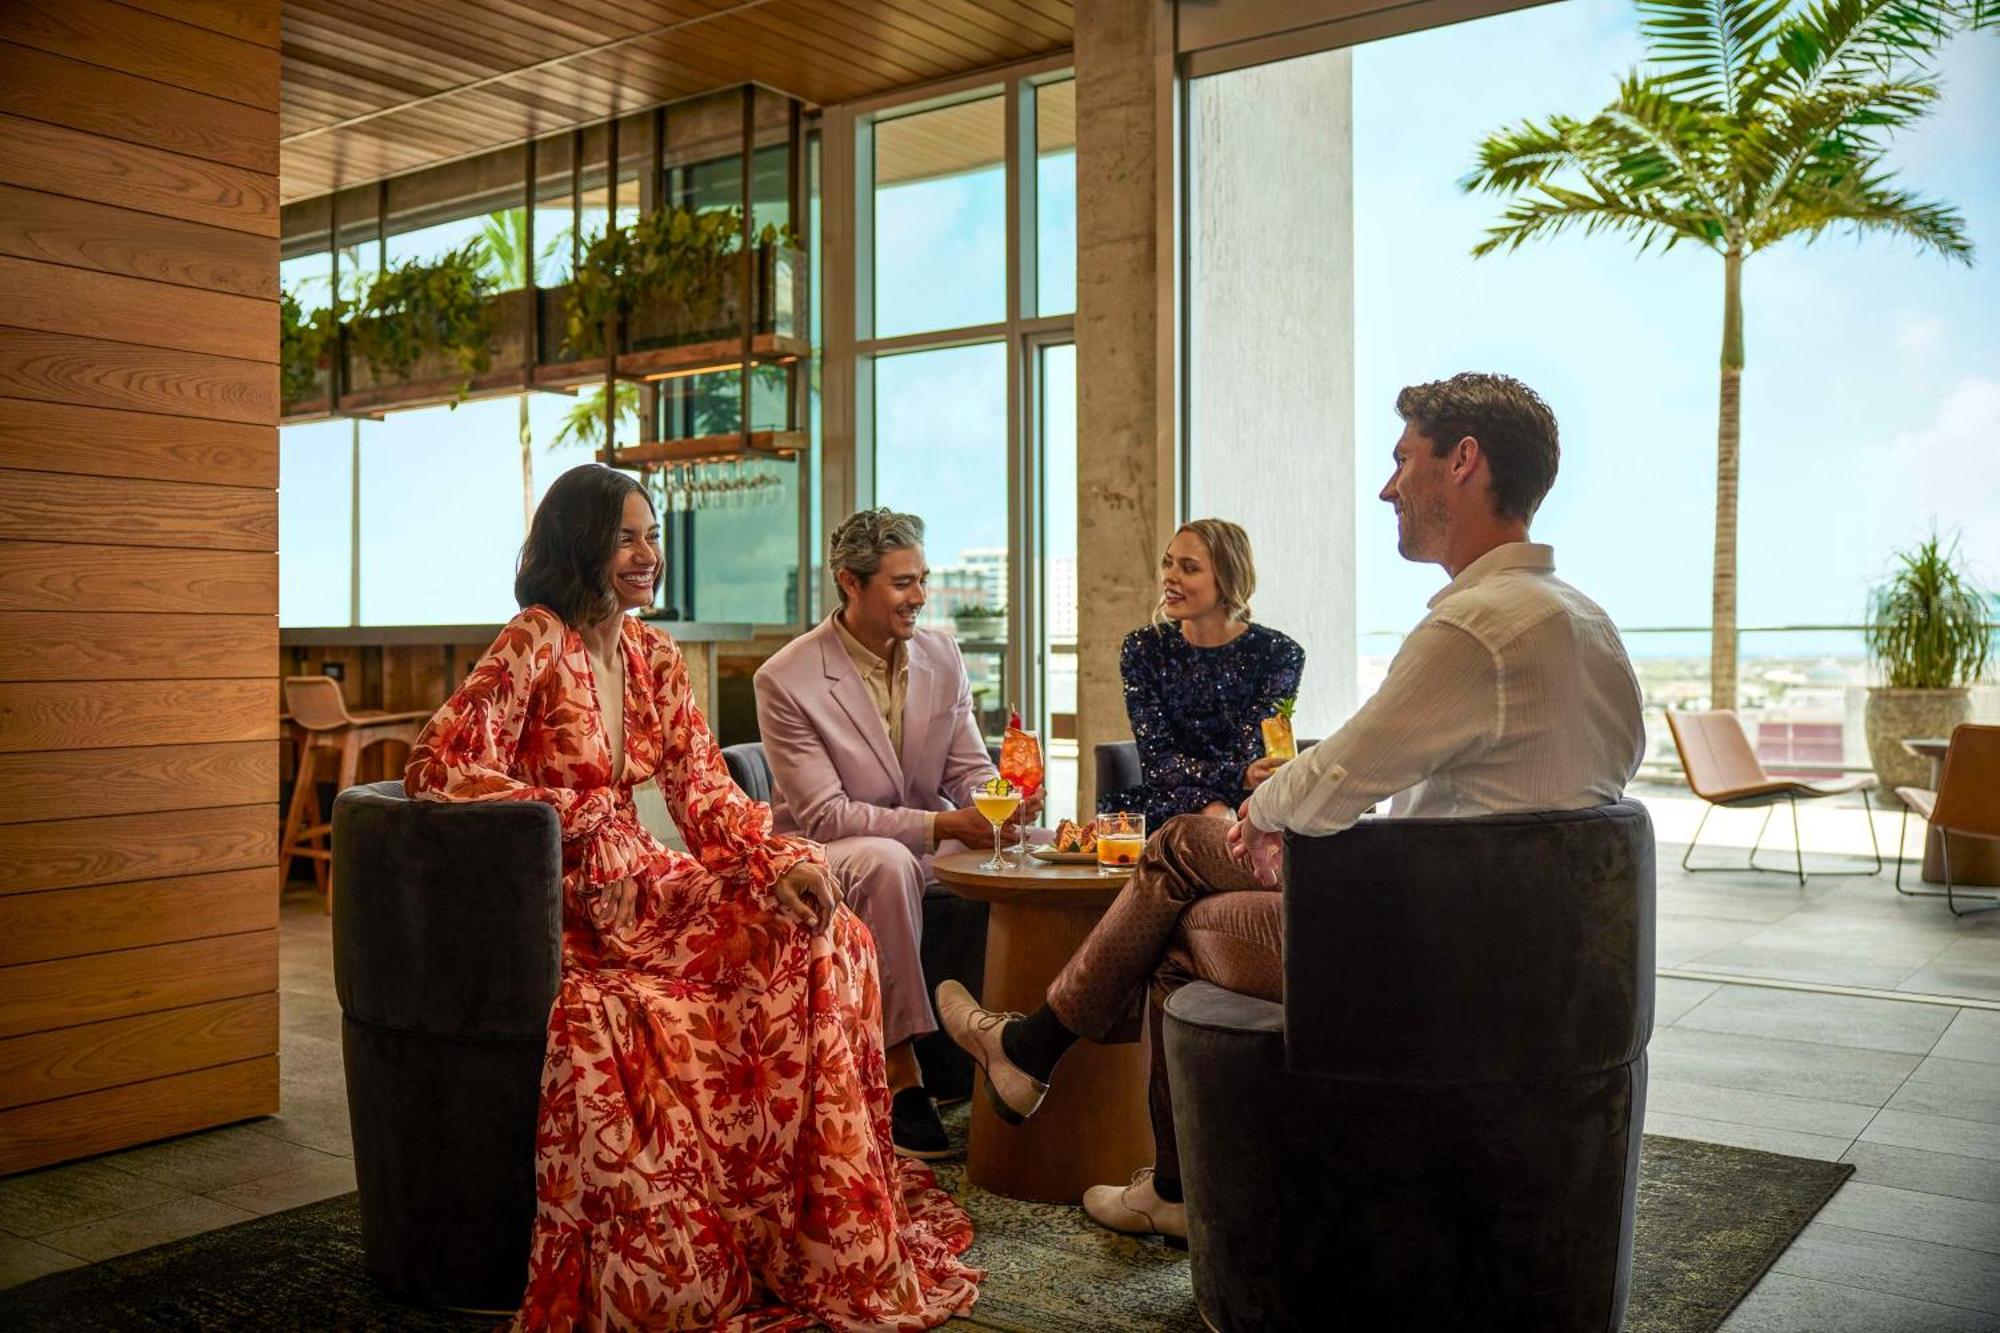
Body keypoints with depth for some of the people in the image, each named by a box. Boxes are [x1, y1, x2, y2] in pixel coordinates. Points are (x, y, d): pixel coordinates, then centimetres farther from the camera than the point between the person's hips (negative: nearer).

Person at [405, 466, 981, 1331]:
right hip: (562, 910, -7)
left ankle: (834, 1228, 1)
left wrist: (782, 861, -9)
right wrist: (585, 821, -19)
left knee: (825, 939, -11)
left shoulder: (655, 656, 11)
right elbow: (437, 768, -19)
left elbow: (703, 789, 8)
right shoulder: (535, 643, -11)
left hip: (643, 885, 7)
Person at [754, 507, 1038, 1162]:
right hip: (824, 859, -5)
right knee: (888, 862, -37)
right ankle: (902, 1075, -30)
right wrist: (935, 826, -29)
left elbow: (969, 771, 4)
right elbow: (821, 815, -19)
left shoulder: (942, 655, 3)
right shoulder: (786, 680, -15)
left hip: (928, 848, 5)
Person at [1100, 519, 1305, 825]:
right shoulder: (1143, 649, 0)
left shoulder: (1278, 654, -4)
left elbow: (1251, 758, -10)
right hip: (1167, 806, 2)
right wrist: (1240, 776, -27)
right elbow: (1156, 761, -9)